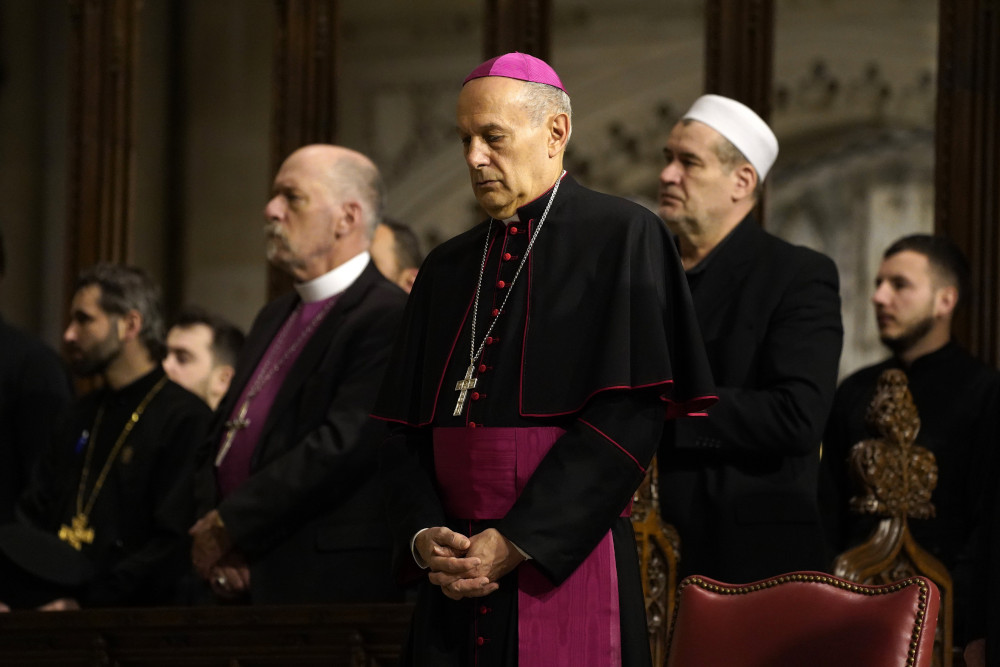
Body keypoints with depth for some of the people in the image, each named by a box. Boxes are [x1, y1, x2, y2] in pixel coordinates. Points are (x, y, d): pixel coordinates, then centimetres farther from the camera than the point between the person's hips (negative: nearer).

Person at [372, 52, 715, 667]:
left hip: (566, 565, -5)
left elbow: (631, 414, -12)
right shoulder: (448, 269, 15)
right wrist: (424, 536, -7)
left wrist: (516, 544, -14)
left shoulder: (622, 237, -3)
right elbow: (406, 429, 13)